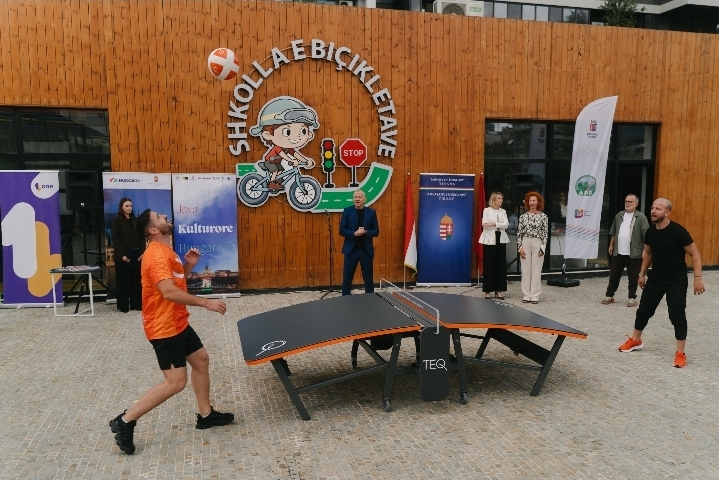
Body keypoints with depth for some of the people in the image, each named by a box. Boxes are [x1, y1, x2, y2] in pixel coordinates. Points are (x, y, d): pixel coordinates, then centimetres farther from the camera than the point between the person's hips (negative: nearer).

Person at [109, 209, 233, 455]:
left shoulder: (166, 251, 11)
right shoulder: (157, 254, -22)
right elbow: (169, 292, -34)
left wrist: (188, 265, 5)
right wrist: (206, 303, -30)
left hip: (178, 323, 11)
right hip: (164, 328, -11)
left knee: (201, 360, 17)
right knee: (175, 383, -8)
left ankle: (206, 415, 30)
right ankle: (125, 421, 5)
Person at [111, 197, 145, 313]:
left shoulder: (136, 220, 11)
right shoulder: (116, 220, -3)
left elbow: (142, 237, 9)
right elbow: (115, 239, -9)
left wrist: (142, 252, -3)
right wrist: (122, 255, -17)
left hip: (136, 255, 4)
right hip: (122, 256, -4)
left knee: (136, 280, 7)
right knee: (123, 281, 2)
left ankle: (136, 304, 14)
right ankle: (123, 306, 9)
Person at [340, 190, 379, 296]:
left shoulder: (371, 212, 3)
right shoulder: (347, 211, 0)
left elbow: (376, 231, 2)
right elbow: (342, 230, -3)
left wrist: (365, 232, -16)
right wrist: (354, 233, -19)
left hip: (366, 250, 1)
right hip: (351, 250, -1)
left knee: (368, 278, 7)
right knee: (347, 278, 3)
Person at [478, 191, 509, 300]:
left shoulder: (503, 211, 12)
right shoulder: (487, 210, 0)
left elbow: (506, 225, -4)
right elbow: (484, 225, -12)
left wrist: (494, 224, -17)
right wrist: (500, 225, -14)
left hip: (501, 240, 4)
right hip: (490, 240, -4)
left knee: (501, 265, 2)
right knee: (489, 265, -2)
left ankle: (498, 290, 9)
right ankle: (487, 290, 4)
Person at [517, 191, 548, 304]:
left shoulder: (543, 216, -2)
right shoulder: (523, 216, 3)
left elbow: (545, 233, -2)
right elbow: (519, 233, 3)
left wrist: (542, 248, -8)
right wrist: (520, 247, -4)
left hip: (538, 243, -2)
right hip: (525, 243, 2)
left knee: (536, 270, 2)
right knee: (525, 270, 5)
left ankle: (535, 295, 10)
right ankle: (527, 295, 12)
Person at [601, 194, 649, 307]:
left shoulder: (641, 217, -5)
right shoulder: (619, 216, 11)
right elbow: (613, 232, 18)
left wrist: (645, 250, -15)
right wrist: (611, 245, 15)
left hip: (634, 254, -4)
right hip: (618, 252, 4)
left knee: (633, 277, 4)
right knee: (613, 275, 9)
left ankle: (632, 298, 16)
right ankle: (609, 296, 19)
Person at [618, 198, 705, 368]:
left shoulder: (678, 231, -18)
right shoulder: (650, 232, 0)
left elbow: (695, 254, -13)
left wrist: (697, 278, -18)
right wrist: (642, 274, 16)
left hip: (676, 279, -6)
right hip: (655, 277, 6)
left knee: (677, 314, -5)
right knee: (644, 309, 12)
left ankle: (680, 353, 6)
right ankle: (635, 341, 30)